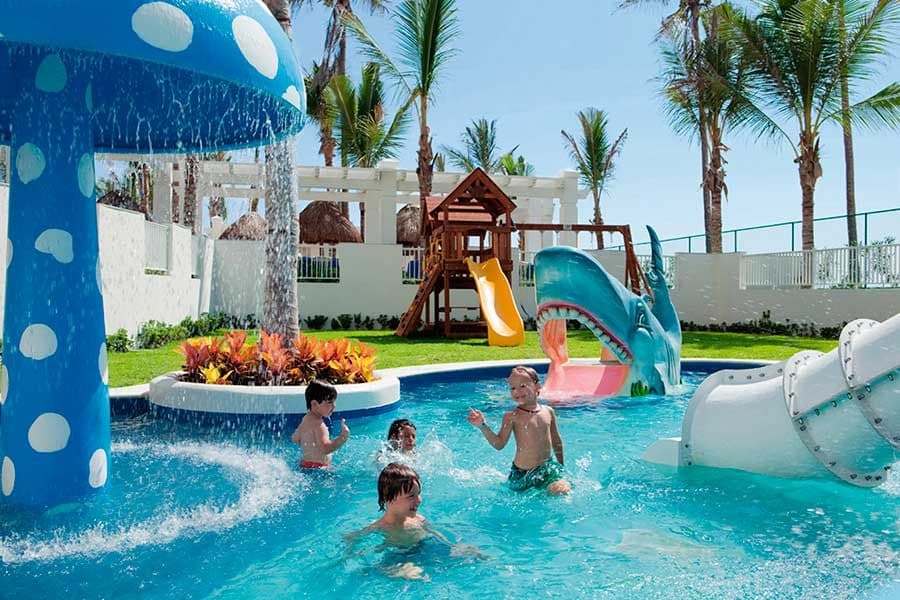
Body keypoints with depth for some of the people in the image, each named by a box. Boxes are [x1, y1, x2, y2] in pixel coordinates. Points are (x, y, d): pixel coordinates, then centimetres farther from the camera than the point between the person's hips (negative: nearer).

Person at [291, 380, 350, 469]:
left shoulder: (307, 418, 13)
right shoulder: (317, 423, -18)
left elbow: (295, 439, 27)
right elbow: (326, 448, -30)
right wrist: (343, 437, -31)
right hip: (316, 468, -11)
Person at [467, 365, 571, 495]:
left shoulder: (548, 412, 3)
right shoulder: (512, 416, -8)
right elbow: (499, 444, -12)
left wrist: (561, 465, 22)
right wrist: (482, 426, -23)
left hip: (547, 467, 2)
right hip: (521, 473, -1)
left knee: (563, 492, -19)